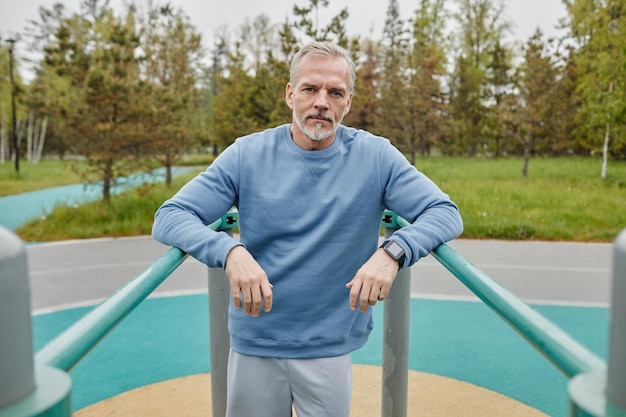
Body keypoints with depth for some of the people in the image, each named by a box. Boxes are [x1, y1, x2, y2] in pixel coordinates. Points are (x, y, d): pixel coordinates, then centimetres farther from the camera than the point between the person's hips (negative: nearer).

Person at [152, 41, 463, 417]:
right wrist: (230, 250, -30)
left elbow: (445, 213, -10)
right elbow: (169, 217, -10)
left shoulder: (376, 157, -8)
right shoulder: (247, 155, -7)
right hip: (253, 345, 1)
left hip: (330, 348, 0)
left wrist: (393, 251, -30)